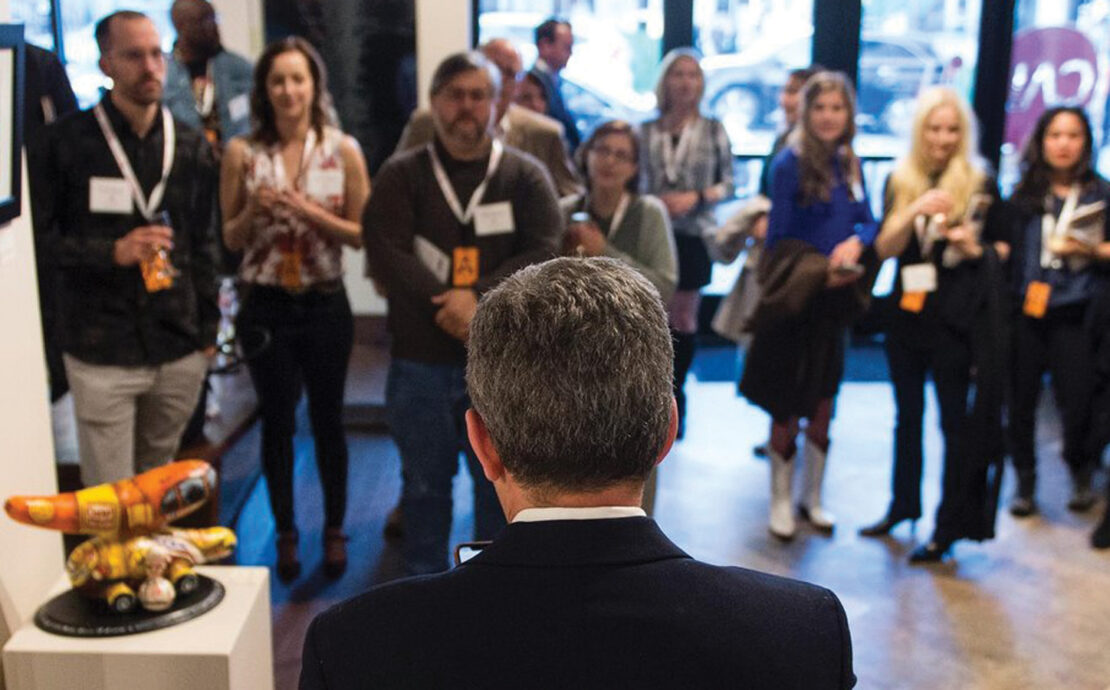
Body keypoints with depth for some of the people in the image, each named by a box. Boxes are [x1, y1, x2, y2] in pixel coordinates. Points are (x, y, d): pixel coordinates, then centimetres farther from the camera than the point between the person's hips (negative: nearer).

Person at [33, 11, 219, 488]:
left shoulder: (191, 147, 8)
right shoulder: (68, 140, -4)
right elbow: (40, 238, -3)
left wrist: (208, 326, 11)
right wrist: (113, 251, -18)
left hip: (179, 353, 3)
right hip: (101, 354, -3)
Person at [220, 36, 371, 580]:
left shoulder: (343, 150, -4)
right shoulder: (242, 152, -3)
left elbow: (361, 233, -2)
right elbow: (231, 238, 3)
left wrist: (311, 213, -17)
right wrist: (255, 209, -16)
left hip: (325, 304, 0)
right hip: (265, 306, 1)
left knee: (327, 419, 11)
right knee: (276, 422, 12)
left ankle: (334, 530, 28)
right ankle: (285, 533, 29)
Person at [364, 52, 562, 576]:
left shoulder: (525, 175, 4)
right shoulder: (401, 174, 3)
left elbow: (543, 252, -8)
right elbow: (386, 253, -9)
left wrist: (479, 297, -20)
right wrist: (449, 307, -18)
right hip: (420, 360, 0)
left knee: (501, 483, 11)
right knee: (424, 483, 13)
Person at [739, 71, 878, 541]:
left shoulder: (849, 163, 6)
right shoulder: (790, 164, -11)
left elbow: (867, 221, 9)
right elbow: (779, 239, -11)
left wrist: (856, 241, -12)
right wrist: (819, 273, -21)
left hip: (836, 301, 5)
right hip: (794, 304, -5)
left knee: (823, 405, 13)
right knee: (788, 408, 5)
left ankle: (812, 498, 29)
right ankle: (780, 500, 22)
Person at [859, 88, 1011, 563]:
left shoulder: (980, 184, -2)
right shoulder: (899, 182, 5)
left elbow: (1004, 247, 5)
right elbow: (884, 248, -3)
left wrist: (976, 249, -16)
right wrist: (915, 211, -18)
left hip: (958, 319, -3)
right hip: (908, 313, 4)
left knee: (956, 420, 1)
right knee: (907, 416, 16)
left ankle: (950, 526, 11)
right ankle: (902, 505, 32)